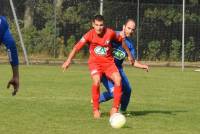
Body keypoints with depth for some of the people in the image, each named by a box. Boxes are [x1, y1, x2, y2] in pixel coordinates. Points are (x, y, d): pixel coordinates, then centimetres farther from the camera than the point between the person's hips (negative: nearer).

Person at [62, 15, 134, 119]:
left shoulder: (110, 33, -9)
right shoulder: (90, 35, -13)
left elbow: (121, 40, 9)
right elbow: (77, 47, -17)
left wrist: (129, 55, 19)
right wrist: (68, 60, -28)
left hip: (108, 62, 2)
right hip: (95, 62, -2)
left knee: (118, 80, -22)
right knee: (96, 81, -28)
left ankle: (115, 109, -11)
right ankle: (96, 110, -13)